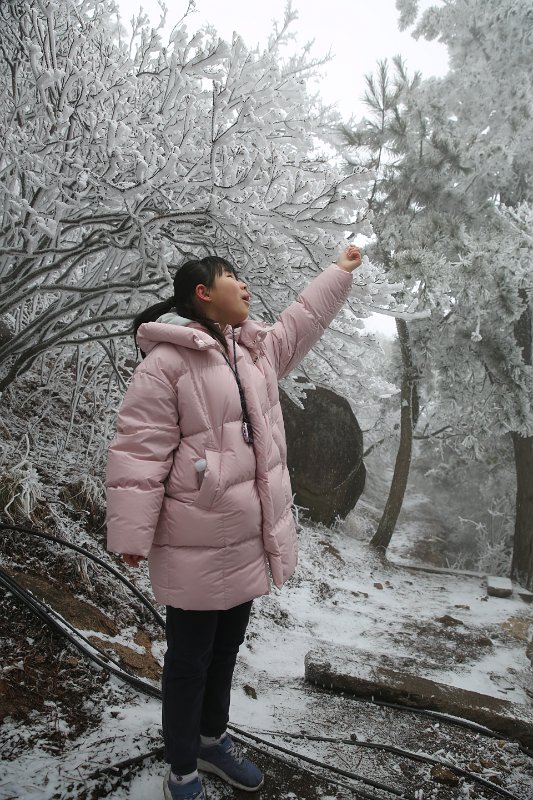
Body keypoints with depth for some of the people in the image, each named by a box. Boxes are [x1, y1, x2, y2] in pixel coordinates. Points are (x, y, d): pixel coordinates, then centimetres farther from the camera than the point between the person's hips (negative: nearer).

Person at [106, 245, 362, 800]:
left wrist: (340, 271, 32)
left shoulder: (256, 349, 8)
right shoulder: (165, 362, -17)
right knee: (190, 661, 12)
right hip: (196, 549, -7)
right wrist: (132, 532, -15)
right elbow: (139, 450, -17)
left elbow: (302, 320, 24)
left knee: (226, 649, 24)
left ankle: (213, 740, 48)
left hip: (247, 539, 8)